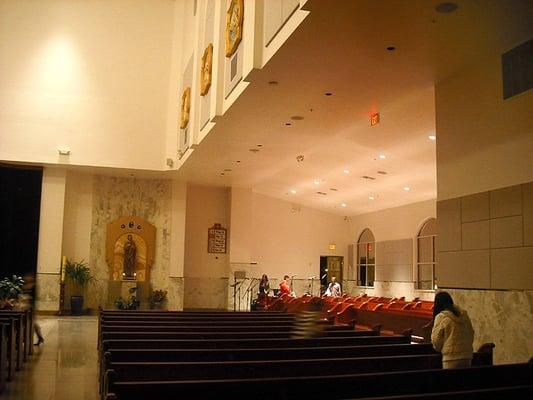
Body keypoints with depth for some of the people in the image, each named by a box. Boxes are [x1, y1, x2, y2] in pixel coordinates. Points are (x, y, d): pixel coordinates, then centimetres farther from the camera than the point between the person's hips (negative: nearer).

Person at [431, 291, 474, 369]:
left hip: (451, 357, -6)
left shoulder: (441, 317, -7)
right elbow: (471, 334, 14)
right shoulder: (464, 314, 8)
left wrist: (439, 348, 15)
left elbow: (436, 340, -5)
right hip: (467, 356, 6)